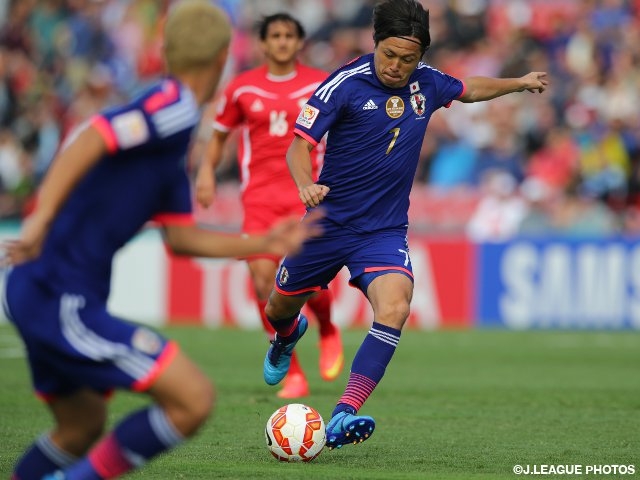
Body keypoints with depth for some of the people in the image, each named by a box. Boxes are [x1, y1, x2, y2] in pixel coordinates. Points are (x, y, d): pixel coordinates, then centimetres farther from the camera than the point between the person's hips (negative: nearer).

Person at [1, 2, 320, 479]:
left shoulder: (171, 124, 18)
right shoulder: (175, 105, -12)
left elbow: (181, 238, 22)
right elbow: (90, 139, -27)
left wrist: (266, 243, 25)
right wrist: (41, 219, -36)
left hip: (42, 295, 10)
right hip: (62, 299, -10)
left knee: (82, 429, 25)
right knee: (194, 399, -11)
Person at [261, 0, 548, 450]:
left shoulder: (426, 83, 0)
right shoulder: (346, 84, -15)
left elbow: (468, 89, 24)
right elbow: (300, 143, -17)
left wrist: (520, 82, 32)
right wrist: (306, 185, -36)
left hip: (385, 231, 1)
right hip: (330, 222, -1)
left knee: (395, 307, -27)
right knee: (282, 307, 17)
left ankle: (343, 417, -33)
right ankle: (288, 336, 58)